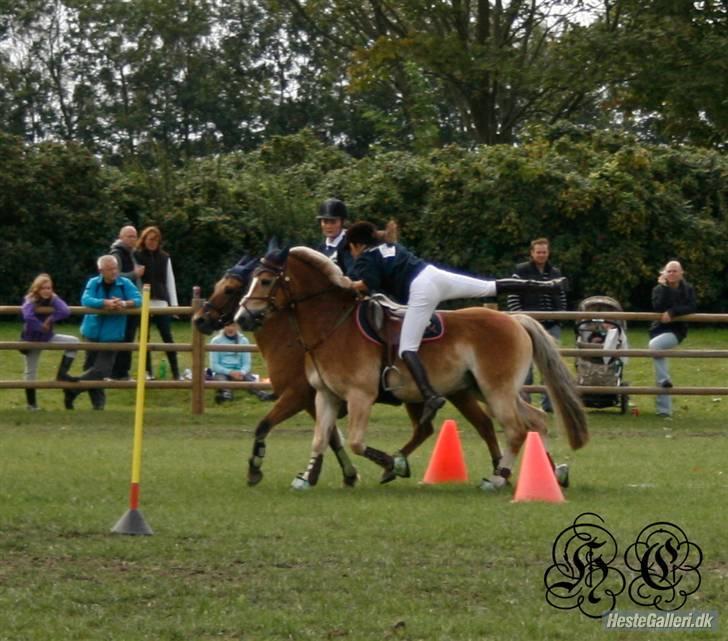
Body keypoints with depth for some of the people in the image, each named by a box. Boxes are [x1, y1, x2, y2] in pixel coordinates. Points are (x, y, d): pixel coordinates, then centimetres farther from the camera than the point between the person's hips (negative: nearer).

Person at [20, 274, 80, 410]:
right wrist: (41, 327, -29)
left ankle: (62, 373, -6)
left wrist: (51, 319, -30)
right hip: (32, 340, -4)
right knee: (31, 372, 4)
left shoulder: (53, 299, -9)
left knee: (74, 342, -11)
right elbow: (28, 317, -41)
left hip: (48, 337, 4)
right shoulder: (30, 301, -20)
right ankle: (31, 404, 17)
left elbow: (66, 311, -27)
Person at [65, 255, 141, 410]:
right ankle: (98, 401, 21)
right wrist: (105, 303, -33)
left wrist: (124, 303, -35)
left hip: (112, 335, -2)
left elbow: (138, 300, -15)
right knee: (90, 367, 9)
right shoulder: (93, 283, -3)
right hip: (92, 332, 2)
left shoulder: (125, 284, -5)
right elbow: (85, 300, -19)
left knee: (102, 369, -13)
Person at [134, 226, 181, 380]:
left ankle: (176, 372, -2)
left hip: (161, 303, 2)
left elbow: (170, 281, 12)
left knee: (168, 337, -1)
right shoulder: (136, 256, 2)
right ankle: (148, 372, 11)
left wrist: (174, 303, 7)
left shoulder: (164, 257, 11)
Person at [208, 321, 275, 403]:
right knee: (221, 379, -38)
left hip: (239, 372, 2)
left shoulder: (244, 341, 9)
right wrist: (230, 372, -18)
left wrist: (241, 373, -16)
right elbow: (214, 365, -3)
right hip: (222, 372, -2)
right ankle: (226, 394, -71)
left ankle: (262, 394, -62)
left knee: (250, 379, -32)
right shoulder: (216, 341, 3)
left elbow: (246, 364, 7)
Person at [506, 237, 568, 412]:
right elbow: (512, 298, -3)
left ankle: (549, 402, 6)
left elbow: (562, 298, 20)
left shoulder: (555, 273, 13)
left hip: (552, 325, 4)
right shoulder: (521, 271, 0)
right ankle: (524, 400, 5)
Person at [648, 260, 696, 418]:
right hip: (659, 329, 3)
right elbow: (658, 307, -15)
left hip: (676, 330, -3)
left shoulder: (688, 289, 2)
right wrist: (664, 287, -18)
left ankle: (664, 380, -25)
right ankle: (664, 409, 3)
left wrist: (672, 312, -24)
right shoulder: (659, 289, 2)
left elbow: (692, 307, -14)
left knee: (655, 345, -33)